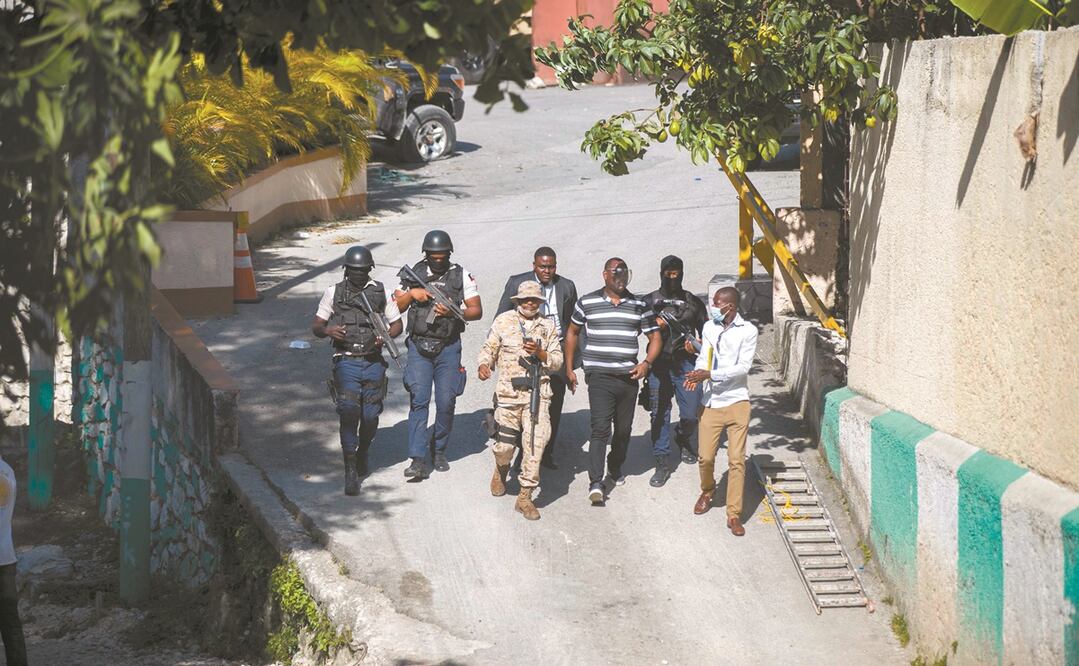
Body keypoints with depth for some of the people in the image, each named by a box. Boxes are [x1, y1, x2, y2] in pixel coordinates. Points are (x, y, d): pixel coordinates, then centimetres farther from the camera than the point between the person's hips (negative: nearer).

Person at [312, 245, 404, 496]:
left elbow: (397, 324, 13)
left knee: (371, 415, 6)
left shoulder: (380, 292, 7)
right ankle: (351, 472, -12)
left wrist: (385, 336, -8)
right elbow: (316, 327, 8)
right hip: (346, 362, -2)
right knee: (348, 411, -14)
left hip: (374, 362, 2)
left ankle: (363, 454, 35)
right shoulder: (333, 292, 5)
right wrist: (328, 330, -15)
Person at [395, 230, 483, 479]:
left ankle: (439, 450, 23)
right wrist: (411, 294, -11)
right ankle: (418, 460, -12)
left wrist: (454, 313, -17)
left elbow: (477, 311, 0)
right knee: (418, 400, -9)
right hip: (419, 346, 0)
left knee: (446, 402, 1)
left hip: (448, 348, 0)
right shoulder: (413, 274, 4)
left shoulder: (462, 276, 2)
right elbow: (395, 308, 7)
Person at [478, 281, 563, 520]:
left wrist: (540, 353, -9)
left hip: (538, 392, 1)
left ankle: (525, 497, -6)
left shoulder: (548, 326, 12)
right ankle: (501, 471, 37)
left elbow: (557, 362, 10)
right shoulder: (504, 321, 9)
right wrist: (484, 365, -12)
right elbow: (489, 349, 9)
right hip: (509, 390, -1)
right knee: (505, 444, 0)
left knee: (536, 441, -13)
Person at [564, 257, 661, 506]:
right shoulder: (587, 303, 3)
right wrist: (569, 369, 10)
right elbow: (572, 333, 14)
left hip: (629, 377, 3)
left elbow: (655, 338, 12)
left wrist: (646, 363, -6)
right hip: (599, 376, -3)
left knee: (624, 429, 12)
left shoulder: (639, 306, 8)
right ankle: (596, 483, -17)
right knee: (600, 429, -14)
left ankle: (615, 469, 36)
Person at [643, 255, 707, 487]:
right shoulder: (650, 301, 11)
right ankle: (662, 465, 3)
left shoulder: (693, 302, 14)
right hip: (659, 365, -1)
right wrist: (654, 324, -11)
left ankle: (683, 440, 32)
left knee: (690, 414, -3)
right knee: (659, 415, -3)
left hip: (686, 363, 1)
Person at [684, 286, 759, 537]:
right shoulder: (709, 328, 8)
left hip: (737, 402, -3)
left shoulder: (748, 331, -6)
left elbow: (742, 367, -12)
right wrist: (697, 374, -19)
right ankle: (707, 490, 35)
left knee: (736, 459, -4)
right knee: (705, 457, 3)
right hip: (711, 402, 3)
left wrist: (710, 374, -20)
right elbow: (704, 358, 4)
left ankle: (734, 514, 1)